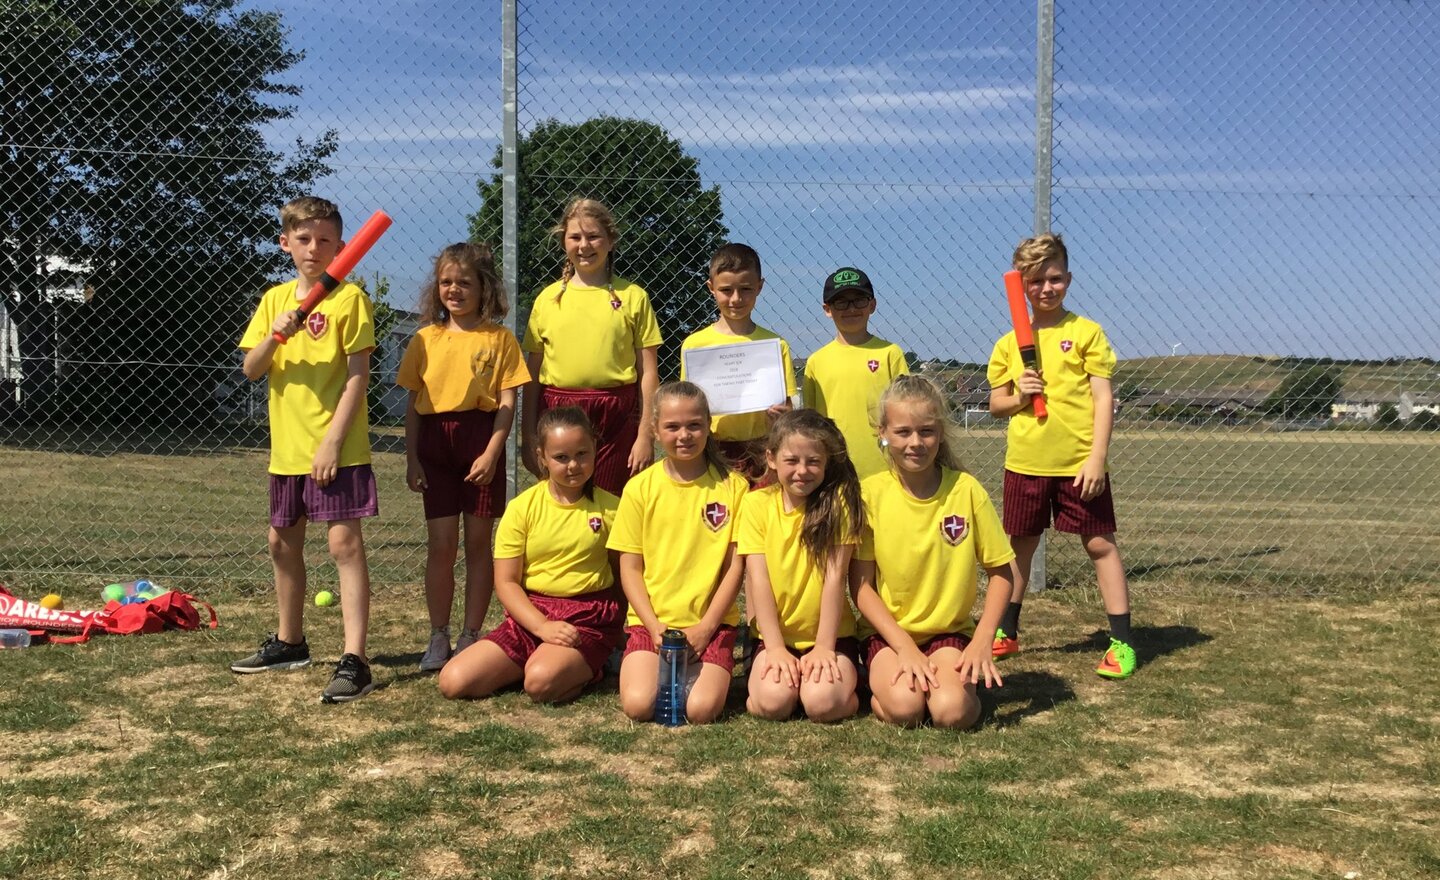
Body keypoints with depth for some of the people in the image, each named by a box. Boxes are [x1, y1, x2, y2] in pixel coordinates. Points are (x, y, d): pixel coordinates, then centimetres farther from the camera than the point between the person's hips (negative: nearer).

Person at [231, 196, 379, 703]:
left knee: (345, 543, -11)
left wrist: (332, 441, -18)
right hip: (287, 446, 7)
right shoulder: (275, 299, 10)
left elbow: (358, 375, -12)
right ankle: (290, 641, 35)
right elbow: (251, 371, 5)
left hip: (337, 448, -7)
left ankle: (354, 660, -11)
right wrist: (274, 335, -15)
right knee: (283, 542, 17)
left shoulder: (349, 298, -7)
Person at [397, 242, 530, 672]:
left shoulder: (499, 339, 1)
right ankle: (438, 637, 14)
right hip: (435, 443, 2)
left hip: (481, 439, -2)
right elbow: (412, 403, 9)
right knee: (440, 544, 4)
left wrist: (491, 452, -13)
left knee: (478, 543, 6)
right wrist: (411, 458, 3)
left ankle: (470, 637, 15)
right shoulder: (426, 338, 9)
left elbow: (507, 402, -4)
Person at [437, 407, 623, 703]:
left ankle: (587, 669, 1)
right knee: (453, 681, -13)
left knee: (541, 681, -33)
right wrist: (543, 627, -15)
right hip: (530, 612, 3)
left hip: (589, 618, -3)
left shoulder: (609, 508, -2)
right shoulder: (522, 508, -1)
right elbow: (506, 582, -2)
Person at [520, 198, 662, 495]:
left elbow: (648, 373, 2)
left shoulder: (633, 296, 3)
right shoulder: (548, 298, 9)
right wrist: (527, 436, 8)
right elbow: (533, 374, 10)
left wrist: (646, 434, -3)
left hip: (615, 419, -1)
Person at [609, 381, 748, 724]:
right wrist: (655, 627, -10)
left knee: (702, 709, -21)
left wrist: (706, 626, -9)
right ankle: (661, 668, 12)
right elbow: (630, 568, 2)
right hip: (651, 620, 1)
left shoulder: (732, 486, 0)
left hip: (712, 622, -1)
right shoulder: (640, 487, 1)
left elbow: (735, 565, 0)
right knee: (638, 705, -21)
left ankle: (704, 673, 12)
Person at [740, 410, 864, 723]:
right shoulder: (756, 504, -3)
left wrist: (824, 647, -15)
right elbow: (758, 579, -8)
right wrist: (775, 647, -14)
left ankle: (846, 684, 6)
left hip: (831, 633, -1)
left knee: (823, 702, -25)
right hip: (776, 635, 1)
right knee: (773, 701, -24)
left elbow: (835, 577, -11)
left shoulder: (838, 502, -6)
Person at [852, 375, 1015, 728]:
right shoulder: (870, 493, -9)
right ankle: (884, 680, 6)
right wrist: (905, 646, -16)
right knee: (903, 706, -27)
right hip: (887, 631, 0)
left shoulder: (966, 490, -8)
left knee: (952, 710, -25)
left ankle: (955, 680, 7)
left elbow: (1000, 572, 0)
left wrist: (982, 641, -12)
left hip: (949, 631, 0)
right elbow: (861, 586, -7)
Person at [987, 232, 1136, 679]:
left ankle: (1121, 642, 9)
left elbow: (1103, 398, -5)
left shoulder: (1086, 332, -2)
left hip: (1079, 462, -3)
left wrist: (1097, 457, -12)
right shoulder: (1009, 343, 7)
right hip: (1025, 462, 3)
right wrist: (1017, 396, -10)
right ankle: (1006, 632, 28)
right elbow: (995, 404, 13)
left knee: (1100, 543, 1)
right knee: (1019, 544, 14)